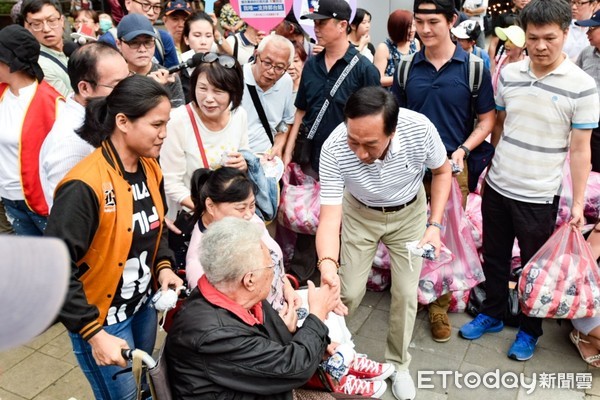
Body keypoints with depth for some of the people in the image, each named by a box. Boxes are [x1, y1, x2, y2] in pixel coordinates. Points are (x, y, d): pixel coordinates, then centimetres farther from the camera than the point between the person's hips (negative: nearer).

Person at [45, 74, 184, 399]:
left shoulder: (151, 168, -2)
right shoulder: (85, 185, -27)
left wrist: (163, 266, -4)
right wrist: (94, 333, -25)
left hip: (143, 304, 7)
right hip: (102, 317, -7)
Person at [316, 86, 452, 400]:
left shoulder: (420, 129, -33)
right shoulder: (333, 150, -36)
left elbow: (441, 171, -10)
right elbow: (330, 217, -35)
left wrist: (435, 225, -17)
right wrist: (327, 263, -54)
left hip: (409, 213, 1)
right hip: (360, 213, -1)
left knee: (406, 293, 2)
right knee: (350, 291, -1)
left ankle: (398, 364, 26)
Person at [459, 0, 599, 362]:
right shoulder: (509, 74, -1)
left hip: (539, 197, -4)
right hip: (497, 187, 4)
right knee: (494, 257, 18)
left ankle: (530, 331, 33)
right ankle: (492, 314, 39)